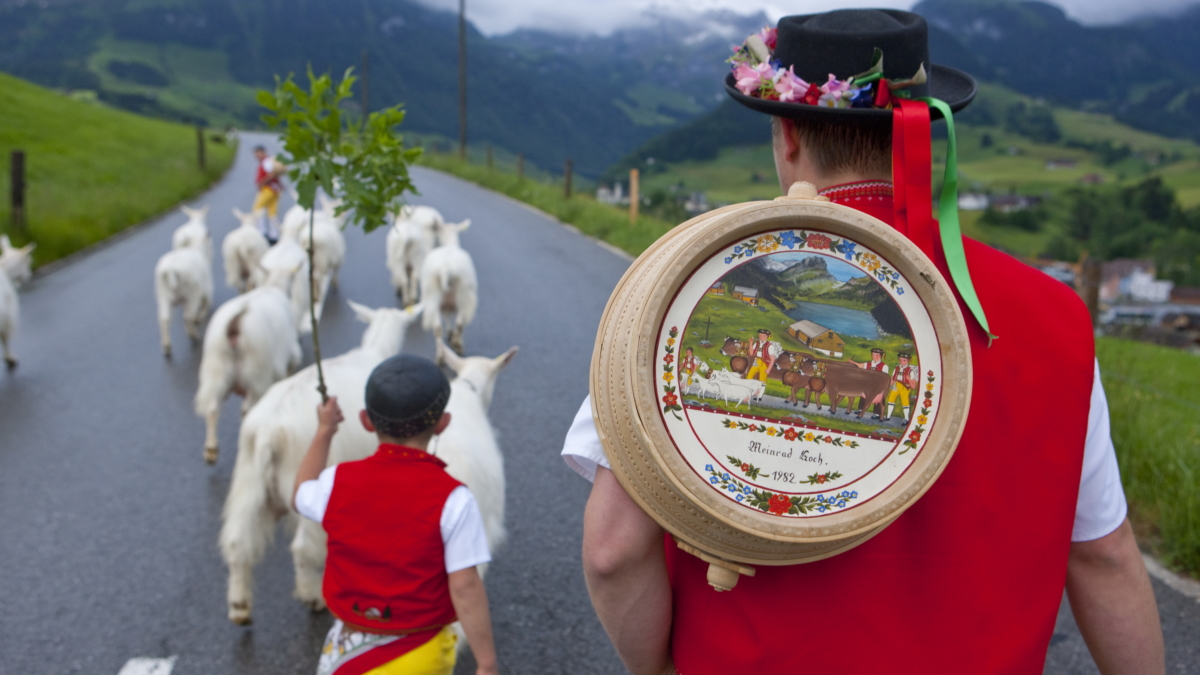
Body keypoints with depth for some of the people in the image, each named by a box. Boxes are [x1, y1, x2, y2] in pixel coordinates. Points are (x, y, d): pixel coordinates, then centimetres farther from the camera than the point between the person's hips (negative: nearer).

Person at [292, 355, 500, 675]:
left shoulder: (339, 481, -9)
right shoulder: (453, 500, -18)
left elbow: (301, 497, 16)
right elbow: (466, 588, -18)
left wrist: (324, 432, 24)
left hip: (350, 649, 2)